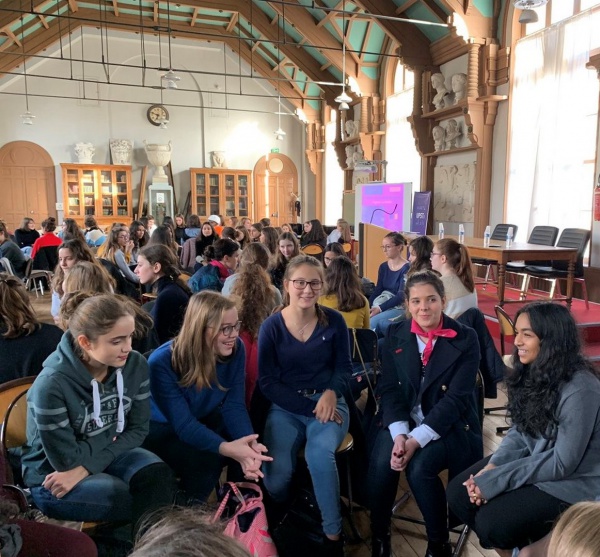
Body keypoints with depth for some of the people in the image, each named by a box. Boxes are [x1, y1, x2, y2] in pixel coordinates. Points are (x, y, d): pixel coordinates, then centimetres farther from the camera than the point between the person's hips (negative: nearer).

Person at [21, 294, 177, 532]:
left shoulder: (135, 365, -13)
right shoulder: (51, 385, -28)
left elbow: (137, 430, -7)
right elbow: (65, 459, -22)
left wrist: (88, 467, -18)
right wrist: (112, 431, -12)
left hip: (109, 455, 5)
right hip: (52, 477, -4)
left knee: (159, 477, -26)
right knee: (145, 503, -26)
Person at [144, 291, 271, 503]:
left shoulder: (235, 349, -18)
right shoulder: (163, 363, -31)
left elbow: (234, 405, -17)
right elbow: (184, 425, -33)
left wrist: (249, 442, -37)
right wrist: (226, 448, -49)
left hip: (205, 419, 5)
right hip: (162, 428, -4)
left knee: (256, 450, -18)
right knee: (203, 460, -32)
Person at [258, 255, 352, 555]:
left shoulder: (334, 320, -1)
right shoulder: (271, 326, -4)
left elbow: (344, 367, 6)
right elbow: (267, 381, -4)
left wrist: (331, 393, -17)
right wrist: (309, 407, -14)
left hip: (328, 402, 0)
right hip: (286, 408, 0)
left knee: (319, 453, -31)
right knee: (276, 472, -23)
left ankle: (333, 532, -7)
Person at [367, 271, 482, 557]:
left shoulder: (465, 338, -10)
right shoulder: (395, 334, 0)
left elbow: (456, 398, -16)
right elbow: (389, 389, -3)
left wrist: (417, 439, -25)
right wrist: (399, 433, -20)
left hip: (449, 425, -2)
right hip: (403, 420, 3)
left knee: (419, 467, -28)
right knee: (381, 464, -25)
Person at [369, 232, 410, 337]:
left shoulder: (406, 268, -10)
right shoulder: (383, 266, 9)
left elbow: (401, 296, -16)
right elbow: (377, 290, 6)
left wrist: (380, 308, -24)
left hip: (399, 307, -5)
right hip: (382, 302, 6)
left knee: (372, 321, -28)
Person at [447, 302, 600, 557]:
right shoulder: (531, 371, -3)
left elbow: (562, 463, -25)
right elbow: (519, 431, 2)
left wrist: (496, 480, -24)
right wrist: (492, 466, -15)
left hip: (570, 480, -7)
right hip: (529, 459, 7)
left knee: (491, 521, -20)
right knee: (458, 493, -5)